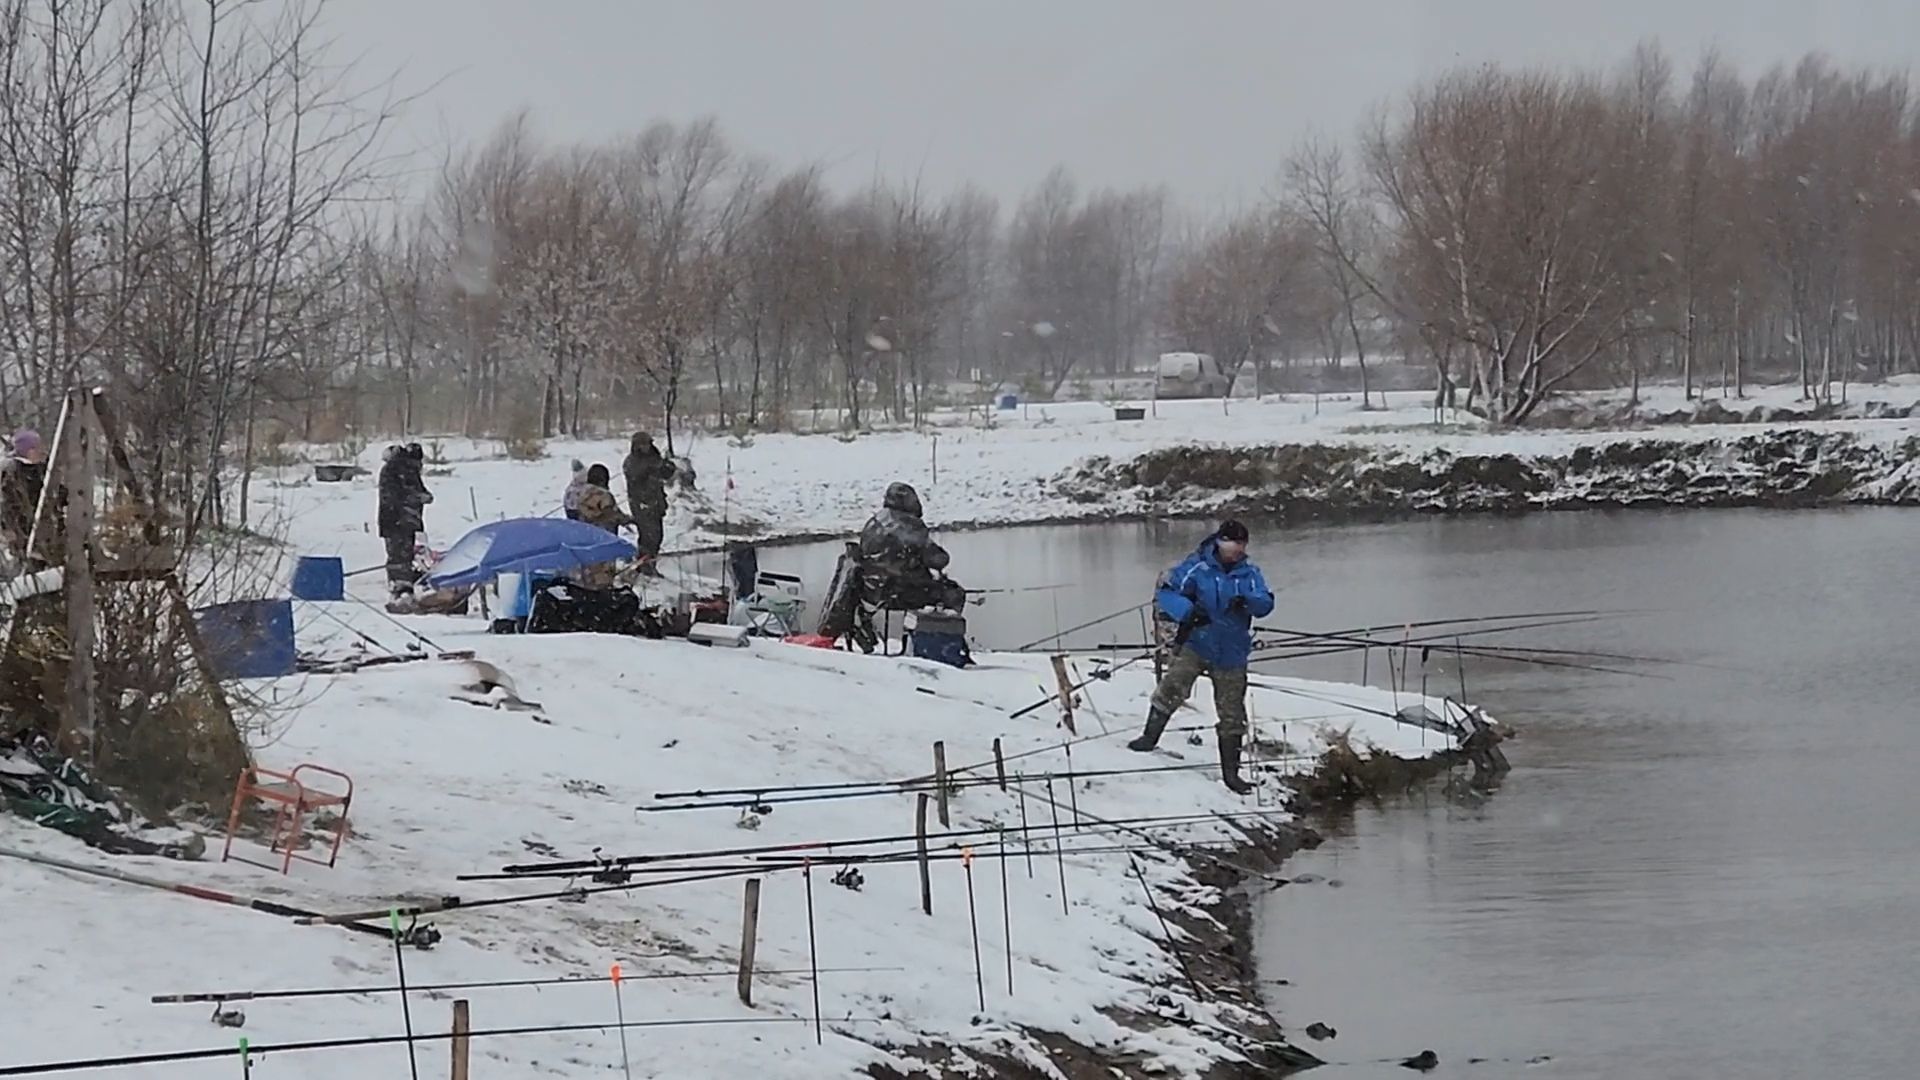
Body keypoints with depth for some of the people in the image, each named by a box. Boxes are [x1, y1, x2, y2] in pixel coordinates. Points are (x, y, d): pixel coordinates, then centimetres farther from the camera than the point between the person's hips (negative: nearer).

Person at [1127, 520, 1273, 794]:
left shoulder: (1249, 573, 1)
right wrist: (1188, 611, -31)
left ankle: (1231, 772, 21)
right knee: (1173, 687, -26)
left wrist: (1247, 601, -29)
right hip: (1195, 645, -3)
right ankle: (1150, 736, -8)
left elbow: (1265, 604, -8)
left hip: (1231, 654, 3)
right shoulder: (1197, 568, -10)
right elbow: (1166, 594, -13)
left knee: (1232, 715, 9)